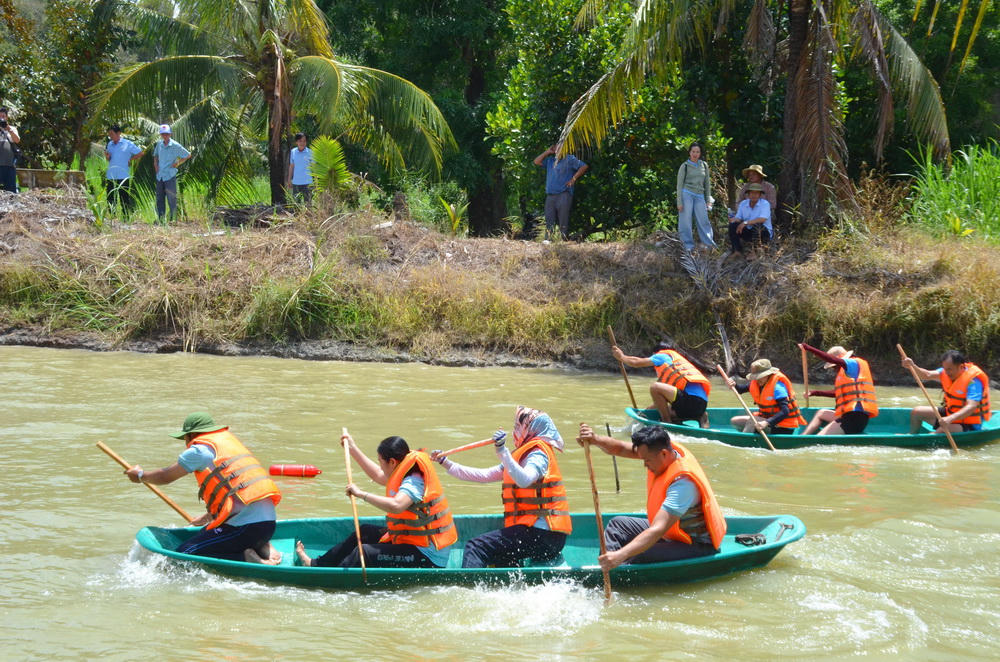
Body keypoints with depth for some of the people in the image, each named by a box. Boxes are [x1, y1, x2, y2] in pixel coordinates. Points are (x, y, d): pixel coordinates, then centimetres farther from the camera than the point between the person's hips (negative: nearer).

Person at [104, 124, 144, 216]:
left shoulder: (128, 144, -2)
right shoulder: (110, 144, 13)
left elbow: (140, 153, 3)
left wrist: (130, 160, 0)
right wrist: (107, 156, -2)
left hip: (123, 177, -5)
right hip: (111, 177, 5)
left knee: (125, 200, -4)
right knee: (110, 200, 5)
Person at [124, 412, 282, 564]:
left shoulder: (200, 449, -1)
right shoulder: (231, 440, 24)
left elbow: (165, 477, 11)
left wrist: (140, 476, 30)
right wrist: (209, 517, 40)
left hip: (245, 527, -9)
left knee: (184, 554, -4)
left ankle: (246, 558, -14)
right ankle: (263, 548, 10)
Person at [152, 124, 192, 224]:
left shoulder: (175, 145, -7)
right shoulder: (159, 144, 9)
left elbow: (188, 155, 0)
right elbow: (155, 154, 29)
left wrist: (178, 163, -5)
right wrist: (155, 163, 11)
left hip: (170, 176, -6)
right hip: (160, 176, 6)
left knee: (172, 199, -6)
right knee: (159, 199, 8)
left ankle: (173, 219, -1)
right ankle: (160, 219, 14)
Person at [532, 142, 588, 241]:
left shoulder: (569, 159, 5)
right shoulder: (550, 160, 24)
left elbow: (584, 166, -1)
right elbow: (537, 161, 20)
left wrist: (574, 179, -8)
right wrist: (548, 152, 16)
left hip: (563, 195, -6)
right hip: (550, 196, 6)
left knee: (563, 224, -9)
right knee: (549, 223, 2)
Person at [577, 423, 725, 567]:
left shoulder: (683, 481, -33)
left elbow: (658, 530, -40)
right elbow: (621, 449, -5)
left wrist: (621, 555, -48)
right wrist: (595, 439, -28)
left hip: (699, 546, -10)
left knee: (640, 557, -32)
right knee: (617, 524, 13)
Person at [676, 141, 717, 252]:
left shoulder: (704, 165, 13)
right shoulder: (685, 166, 3)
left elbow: (707, 183, 17)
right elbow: (679, 184, 1)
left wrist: (708, 200, 12)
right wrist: (679, 202, -6)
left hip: (699, 196, 3)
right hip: (686, 194, -3)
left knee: (703, 220, -4)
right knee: (686, 221, -4)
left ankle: (708, 243, 0)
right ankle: (688, 245, 0)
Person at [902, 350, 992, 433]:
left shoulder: (973, 381, -26)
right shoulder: (947, 373, -2)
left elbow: (971, 407, -38)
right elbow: (927, 375, -15)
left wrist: (950, 419, -51)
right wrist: (912, 366, -34)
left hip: (969, 426, -8)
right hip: (950, 414, 8)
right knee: (916, 412, 10)